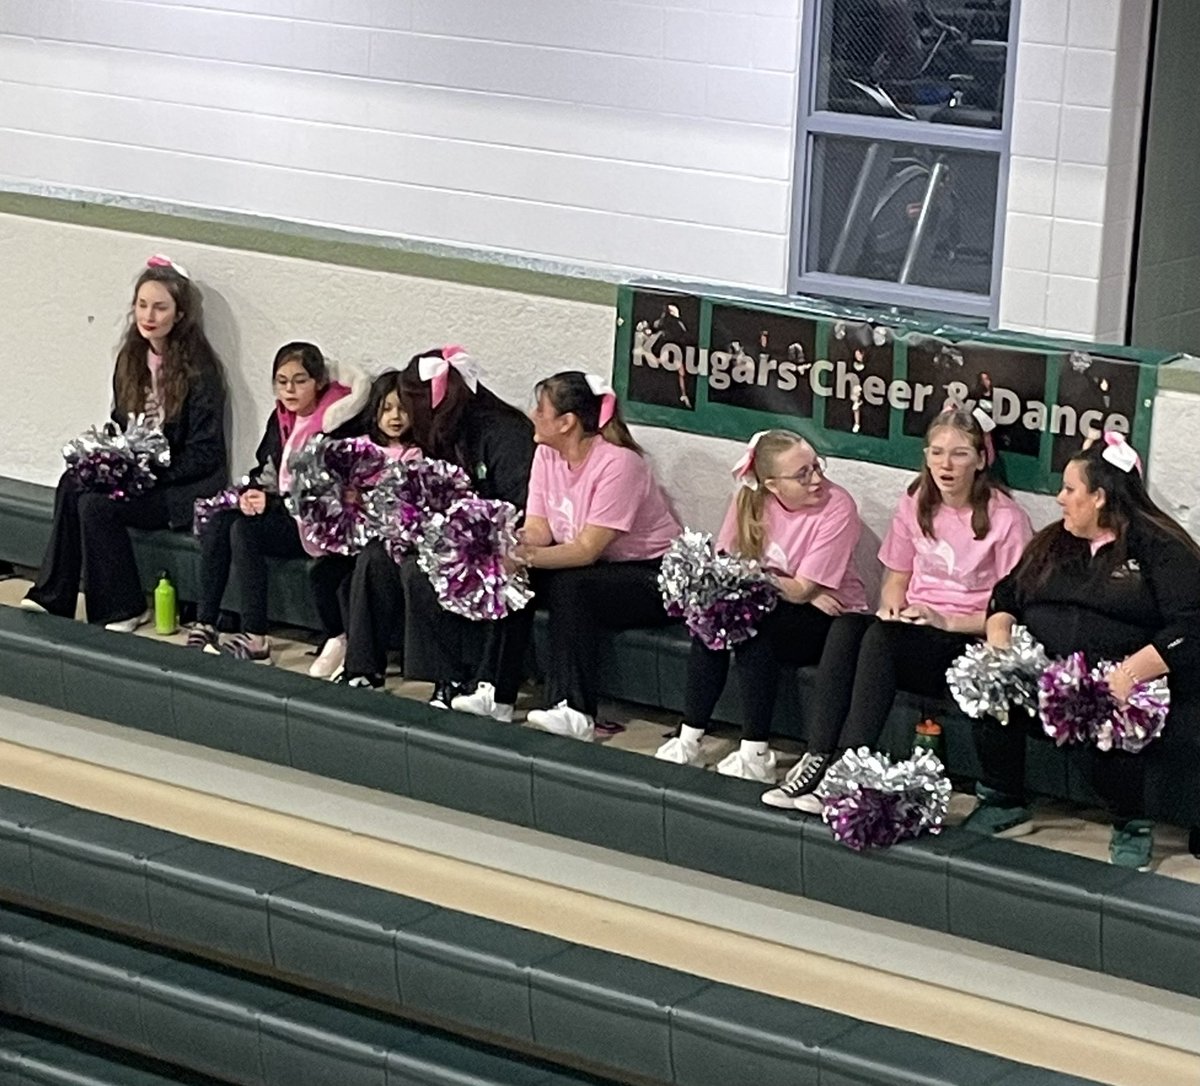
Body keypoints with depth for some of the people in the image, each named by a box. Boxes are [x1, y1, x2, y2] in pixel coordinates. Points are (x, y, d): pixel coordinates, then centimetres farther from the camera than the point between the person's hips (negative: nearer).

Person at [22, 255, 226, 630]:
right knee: (72, 484, -20)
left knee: (98, 504, -26)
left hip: (187, 486, -7)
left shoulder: (198, 368, -13)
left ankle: (122, 610, -12)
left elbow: (204, 453, -14)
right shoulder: (132, 359, 8)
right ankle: (54, 598, -18)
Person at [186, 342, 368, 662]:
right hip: (281, 509, 7)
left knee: (245, 530, -26)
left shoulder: (334, 425, -12)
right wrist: (253, 493, -3)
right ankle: (204, 625, -17)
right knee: (218, 522, -14)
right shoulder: (281, 418, 11)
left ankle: (255, 639, -25)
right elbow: (265, 469, 17)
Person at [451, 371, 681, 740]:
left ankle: (574, 711, -32)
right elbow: (537, 530, -6)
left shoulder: (617, 464, -24)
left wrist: (530, 556, -43)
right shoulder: (547, 455, -1)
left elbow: (587, 550, -29)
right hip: (589, 568, 8)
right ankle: (496, 694, -15)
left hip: (649, 575, -8)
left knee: (569, 585, -32)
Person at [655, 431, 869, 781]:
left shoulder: (837, 507, -19)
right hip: (770, 607, 5)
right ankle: (689, 741, -14)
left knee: (753, 628, -30)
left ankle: (755, 755, -24)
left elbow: (801, 590, -21)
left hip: (832, 618, -5)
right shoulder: (750, 500, -4)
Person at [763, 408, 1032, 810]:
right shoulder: (915, 505, 10)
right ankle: (817, 759, -34)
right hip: (913, 629, 6)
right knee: (846, 625, -27)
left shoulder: (1005, 518, -8)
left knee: (881, 636, -34)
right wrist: (893, 607, -3)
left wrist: (945, 619, -17)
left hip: (970, 642, -5)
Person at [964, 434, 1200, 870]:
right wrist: (999, 638, -1)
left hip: (1128, 688, -5)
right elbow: (1007, 595, 22)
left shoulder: (1160, 547, -2)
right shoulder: (1054, 542, 20)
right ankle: (1003, 805, -3)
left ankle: (1132, 827, -9)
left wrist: (1130, 675, -26)